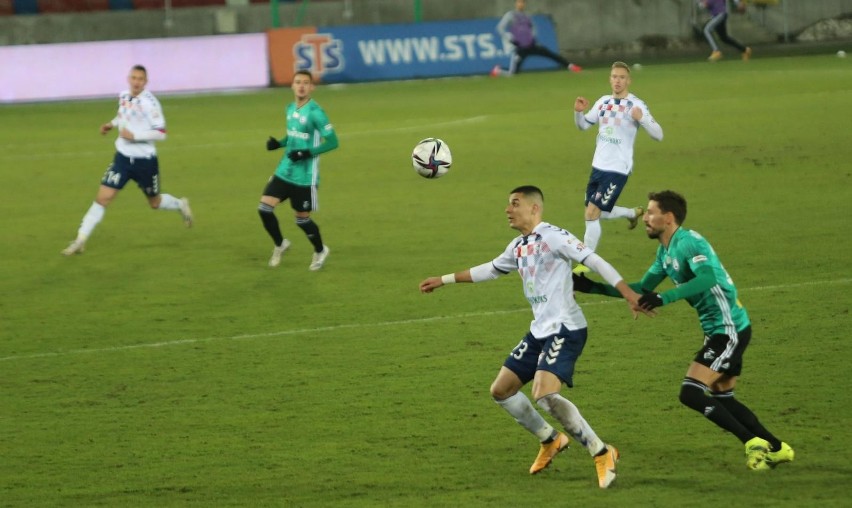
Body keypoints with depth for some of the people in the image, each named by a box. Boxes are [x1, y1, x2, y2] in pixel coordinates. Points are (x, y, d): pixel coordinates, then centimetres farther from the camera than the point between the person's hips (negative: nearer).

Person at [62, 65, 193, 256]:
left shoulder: (149, 102, -19)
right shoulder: (123, 96, 0)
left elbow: (161, 133, -19)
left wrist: (134, 135, -25)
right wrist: (113, 123, 7)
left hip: (145, 160, -4)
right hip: (123, 157, 4)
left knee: (155, 203, 16)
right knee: (103, 197, -9)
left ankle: (180, 205, 49)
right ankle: (80, 240, -6)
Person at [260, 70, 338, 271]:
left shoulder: (315, 112, -16)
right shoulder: (290, 108, 6)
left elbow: (332, 142, -16)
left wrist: (307, 153, -26)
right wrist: (278, 143, 2)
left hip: (305, 177, -6)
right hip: (285, 171, 6)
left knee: (302, 219, 4)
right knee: (264, 208, -5)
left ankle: (320, 251, 32)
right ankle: (280, 244, 20)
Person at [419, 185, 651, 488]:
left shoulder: (552, 237, -12)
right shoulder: (518, 247, 15)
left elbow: (595, 261, -17)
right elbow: (489, 270, 31)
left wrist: (629, 294, -26)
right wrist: (444, 280, 36)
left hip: (565, 329, -9)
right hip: (539, 331, 9)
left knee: (545, 395, -26)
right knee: (501, 390, 12)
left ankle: (602, 454, -15)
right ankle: (550, 441, 29)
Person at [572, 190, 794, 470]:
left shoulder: (688, 242, -18)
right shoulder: (665, 252, 12)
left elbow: (708, 278, -36)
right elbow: (642, 289, 19)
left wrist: (664, 298, -42)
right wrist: (593, 287, 13)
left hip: (729, 330, -10)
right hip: (720, 331, 10)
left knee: (691, 393, -13)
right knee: (722, 398, 17)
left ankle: (753, 442, -5)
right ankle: (777, 448, 24)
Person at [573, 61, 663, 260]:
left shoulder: (636, 105, -12)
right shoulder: (604, 102, 7)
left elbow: (658, 135, -16)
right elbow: (583, 125, 18)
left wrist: (641, 119, -35)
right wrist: (578, 112, -4)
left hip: (617, 169, -7)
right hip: (598, 166, 7)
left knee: (592, 213, -12)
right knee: (598, 213, 17)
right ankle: (634, 213, 43)